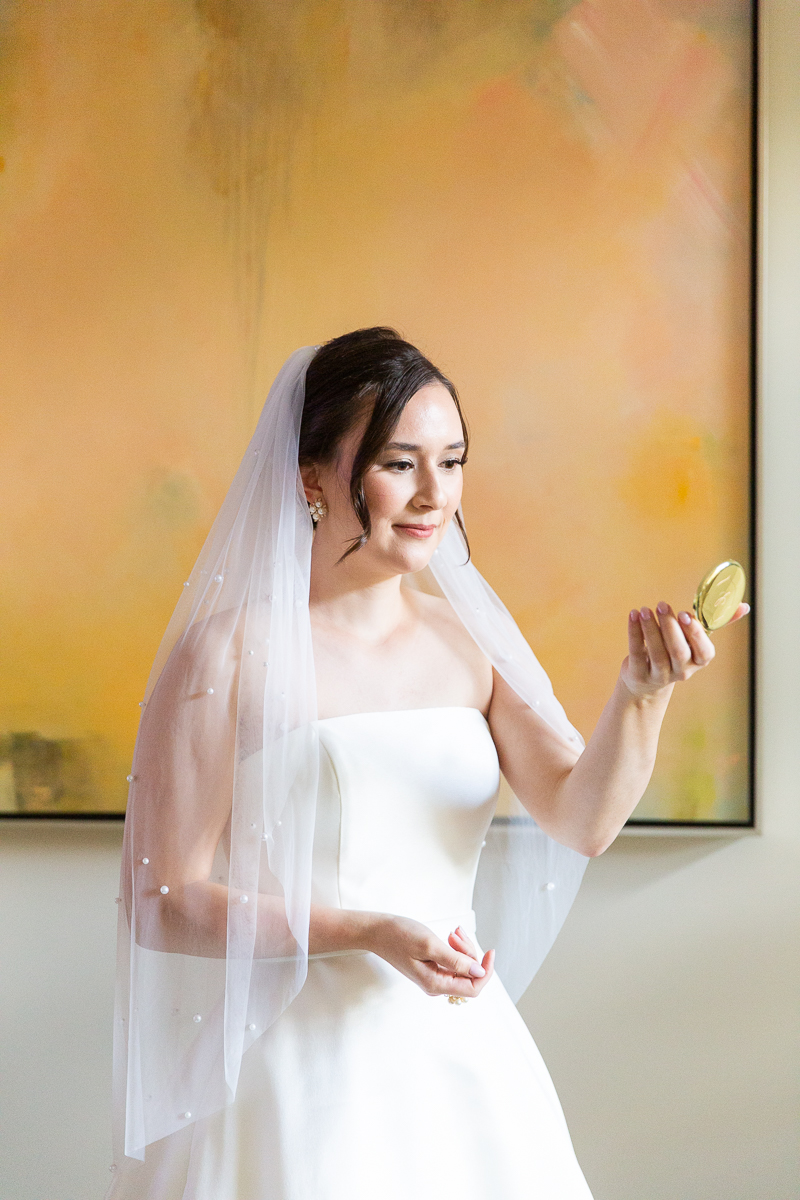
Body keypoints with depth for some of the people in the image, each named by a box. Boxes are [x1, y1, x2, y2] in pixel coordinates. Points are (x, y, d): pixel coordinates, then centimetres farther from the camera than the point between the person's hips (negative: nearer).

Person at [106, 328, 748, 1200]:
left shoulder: (465, 638, 5)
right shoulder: (229, 652, -11)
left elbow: (581, 820, -5)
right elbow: (160, 905, -11)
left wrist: (643, 693, -23)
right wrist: (368, 933, -19)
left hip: (459, 1055, 5)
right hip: (302, 1059, -4)